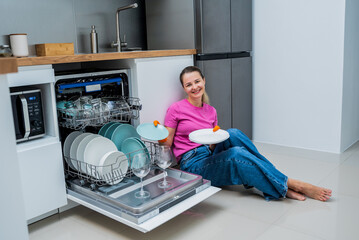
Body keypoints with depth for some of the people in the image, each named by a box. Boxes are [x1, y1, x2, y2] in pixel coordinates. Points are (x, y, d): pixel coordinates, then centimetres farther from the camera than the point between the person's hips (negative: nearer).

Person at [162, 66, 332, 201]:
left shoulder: (211, 111, 13)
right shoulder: (176, 109, -3)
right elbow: (166, 145, 0)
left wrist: (214, 142, -5)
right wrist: (160, 135, -21)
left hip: (212, 157, 5)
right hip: (193, 165, -5)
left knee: (232, 134, -26)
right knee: (236, 153, -32)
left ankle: (278, 184, -25)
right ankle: (285, 185, -24)